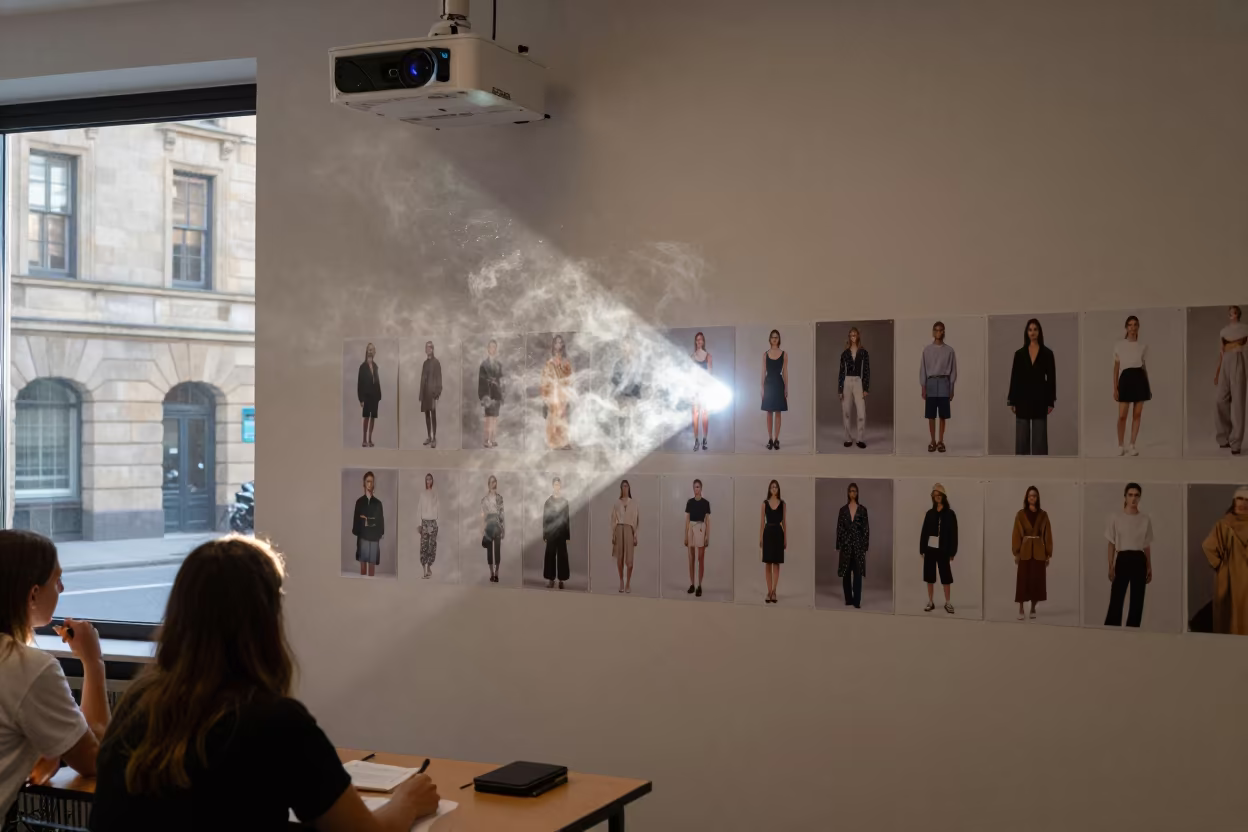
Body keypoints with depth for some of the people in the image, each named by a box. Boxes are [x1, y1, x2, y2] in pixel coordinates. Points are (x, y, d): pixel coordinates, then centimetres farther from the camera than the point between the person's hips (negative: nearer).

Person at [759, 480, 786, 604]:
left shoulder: (782, 504, 4)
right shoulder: (765, 503, 4)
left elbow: (785, 522, 4)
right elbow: (762, 522, 4)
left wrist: (786, 539, 0)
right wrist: (760, 538, -2)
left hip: (778, 533, 0)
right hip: (768, 533, 0)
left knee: (776, 564, 1)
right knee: (767, 564, 1)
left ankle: (774, 592, 3)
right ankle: (769, 592, 6)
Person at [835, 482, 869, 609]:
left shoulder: (862, 509, 3)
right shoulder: (843, 509, 6)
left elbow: (866, 528, 2)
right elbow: (839, 528, 5)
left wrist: (865, 546, -3)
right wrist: (838, 546, 1)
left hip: (858, 544, -1)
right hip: (846, 544, 1)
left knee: (857, 573, -6)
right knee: (846, 573, 5)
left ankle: (857, 601, -7)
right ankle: (848, 599, 15)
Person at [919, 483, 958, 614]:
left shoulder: (949, 513, 0)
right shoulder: (930, 513, 7)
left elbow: (953, 533, -2)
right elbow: (924, 531, 7)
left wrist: (952, 551, -6)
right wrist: (922, 549, 2)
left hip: (943, 550, -3)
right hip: (930, 549, 3)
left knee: (945, 575, 2)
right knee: (929, 575, 6)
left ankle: (948, 602, 10)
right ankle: (930, 602, 15)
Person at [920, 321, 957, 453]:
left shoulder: (949, 350, 3)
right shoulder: (927, 350, 4)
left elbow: (953, 370, 4)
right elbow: (923, 369, 5)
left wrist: (951, 388, 1)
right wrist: (923, 386, -1)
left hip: (944, 383, 0)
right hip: (931, 383, 0)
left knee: (943, 415, 2)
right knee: (931, 415, 2)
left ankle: (941, 441, 11)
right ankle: (933, 441, 10)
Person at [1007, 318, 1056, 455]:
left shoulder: (1047, 353, 1)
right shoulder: (1019, 353, 5)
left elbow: (1051, 378, 0)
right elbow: (1014, 378, 4)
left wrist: (1051, 401, -4)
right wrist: (1011, 401, 1)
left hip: (1039, 398, -1)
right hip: (1023, 398, 1)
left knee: (1039, 435, 1)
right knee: (1022, 436, 3)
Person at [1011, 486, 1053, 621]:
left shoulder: (1043, 515, 5)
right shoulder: (1021, 514, 2)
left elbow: (1047, 535, 5)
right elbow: (1016, 534, 0)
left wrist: (1048, 554, 1)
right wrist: (1016, 552, -6)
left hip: (1039, 552, 1)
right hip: (1025, 551, -1)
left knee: (1037, 581, 4)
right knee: (1023, 581, -3)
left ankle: (1033, 609, 16)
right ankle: (1021, 610, -1)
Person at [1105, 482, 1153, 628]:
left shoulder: (1145, 519, 6)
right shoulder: (1115, 518, -1)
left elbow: (1147, 546, 11)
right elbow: (1111, 545, 2)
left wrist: (1149, 568, 10)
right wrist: (1111, 567, -3)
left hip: (1139, 561, 2)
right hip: (1123, 560, -2)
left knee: (1137, 601, 4)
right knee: (1116, 600, -6)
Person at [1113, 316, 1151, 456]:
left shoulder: (1143, 346, 8)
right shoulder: (1119, 345, 3)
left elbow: (1144, 366, 15)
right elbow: (1116, 367, 5)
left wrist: (1149, 387, 14)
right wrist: (1115, 388, -1)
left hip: (1139, 378, 2)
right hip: (1126, 378, -2)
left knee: (1137, 415, 3)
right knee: (1122, 416, -6)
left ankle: (1132, 446, 11)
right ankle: (1121, 446, 9)